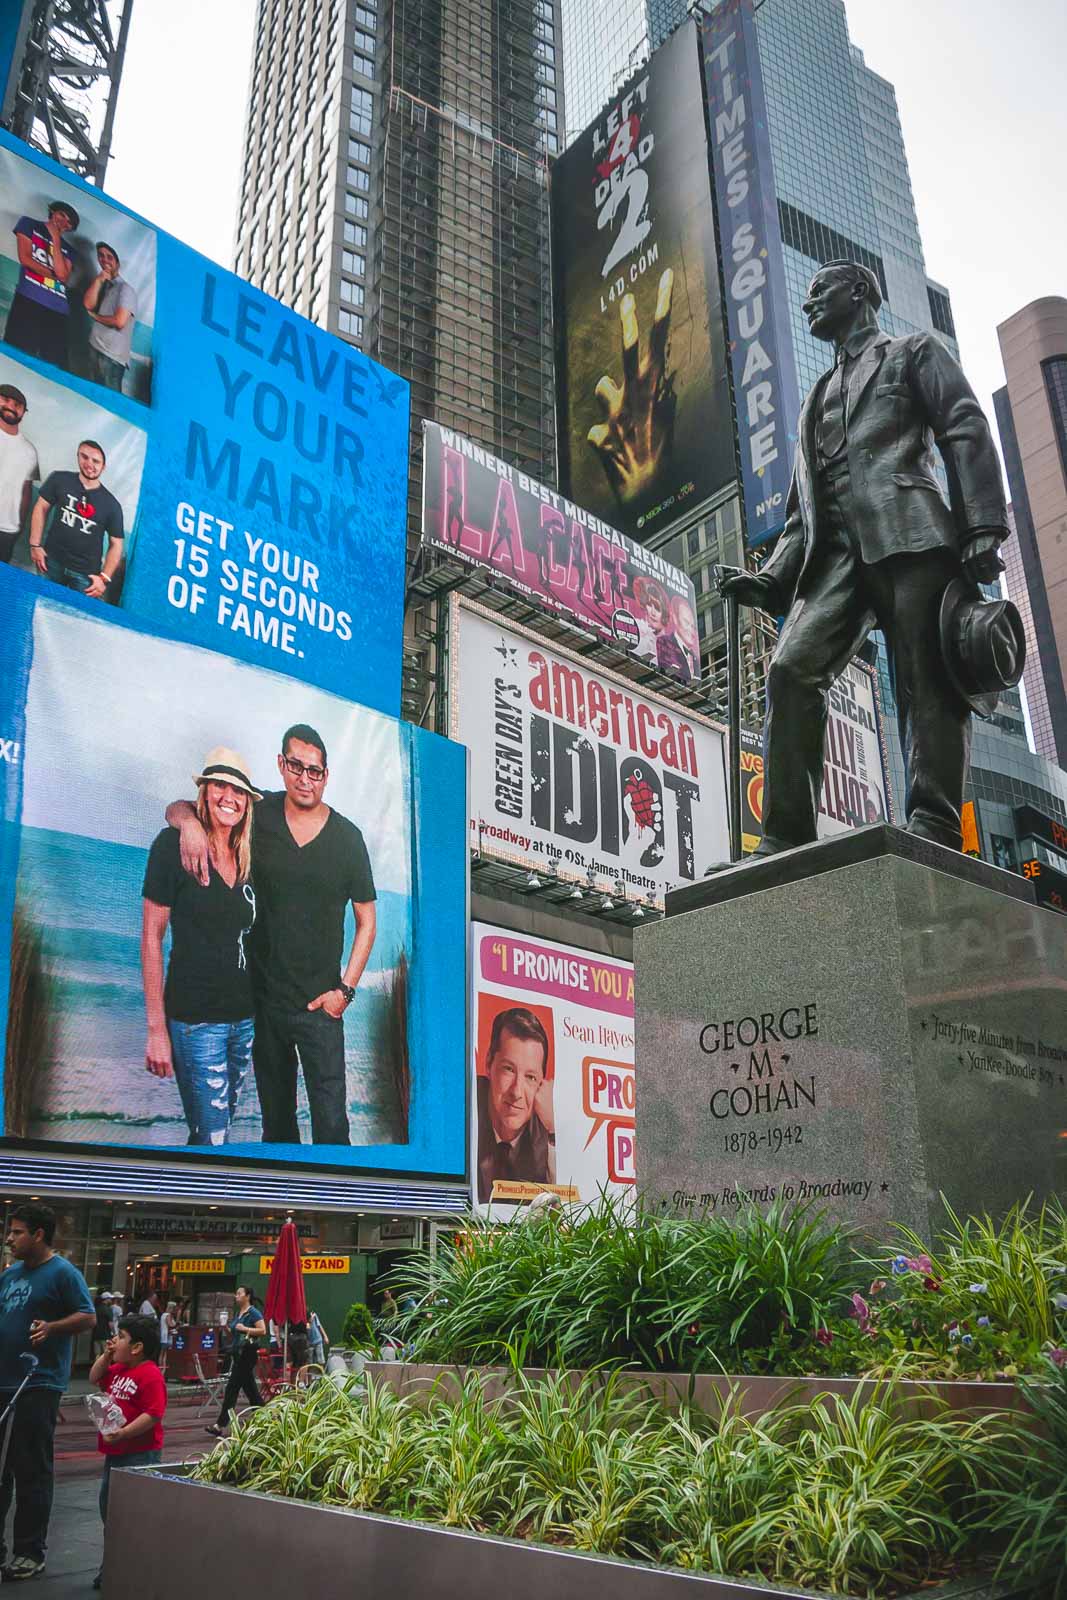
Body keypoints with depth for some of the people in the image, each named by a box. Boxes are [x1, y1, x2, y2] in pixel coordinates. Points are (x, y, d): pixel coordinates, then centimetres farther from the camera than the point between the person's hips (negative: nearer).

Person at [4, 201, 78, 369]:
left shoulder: (67, 249, 25)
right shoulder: (29, 224, 19)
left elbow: (63, 276, 5)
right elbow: (25, 259, 5)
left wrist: (56, 240, 8)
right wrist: (53, 275, 8)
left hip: (58, 310, 3)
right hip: (29, 301, -3)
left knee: (56, 365, -11)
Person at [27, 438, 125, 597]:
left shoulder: (111, 505, -4)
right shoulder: (59, 480, 0)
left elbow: (116, 544, -2)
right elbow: (41, 508, 6)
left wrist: (105, 578, -10)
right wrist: (35, 545, -2)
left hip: (85, 573, -2)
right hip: (52, 562, 2)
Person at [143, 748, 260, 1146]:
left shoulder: (247, 855, 7)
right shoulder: (174, 844, -9)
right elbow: (151, 937, -8)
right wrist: (157, 1028, -11)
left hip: (245, 1016, 6)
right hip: (195, 1019, -6)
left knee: (223, 1122, 16)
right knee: (212, 1136, -6)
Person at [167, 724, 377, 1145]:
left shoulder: (347, 837, -6)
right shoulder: (258, 817, -4)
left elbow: (366, 920, 2)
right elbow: (176, 808, 3)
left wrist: (345, 989, -5)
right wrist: (189, 820, -21)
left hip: (320, 1004, -2)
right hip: (263, 998, 2)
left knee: (331, 1121, -3)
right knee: (275, 1114, 20)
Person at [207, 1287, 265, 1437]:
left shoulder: (253, 1312, -11)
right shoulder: (238, 1313, 15)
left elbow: (263, 1330, -18)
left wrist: (245, 1329, -22)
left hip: (248, 1354, -9)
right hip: (238, 1352, 9)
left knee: (232, 1388, -8)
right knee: (250, 1388, 13)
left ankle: (221, 1425, -4)